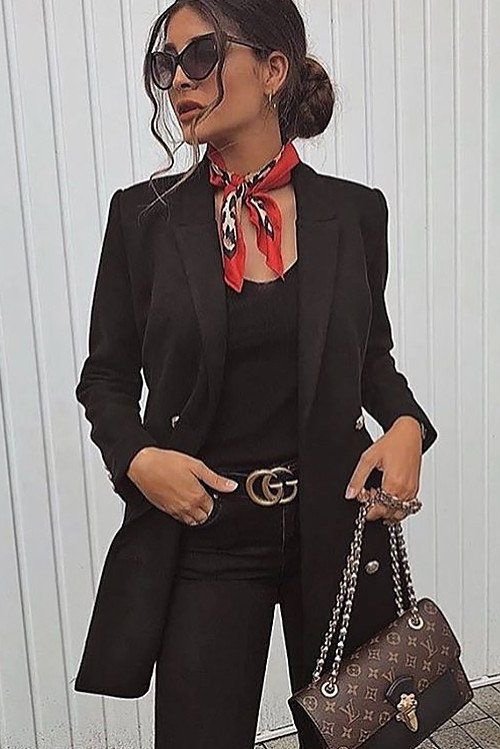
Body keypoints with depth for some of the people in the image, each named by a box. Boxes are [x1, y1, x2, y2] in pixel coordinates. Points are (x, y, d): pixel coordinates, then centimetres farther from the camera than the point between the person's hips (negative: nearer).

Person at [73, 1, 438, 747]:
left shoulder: (352, 210, -2)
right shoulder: (145, 215, -4)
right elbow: (105, 374, 3)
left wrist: (406, 425, -9)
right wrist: (135, 457, -16)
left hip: (336, 522, 2)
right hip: (203, 534, -1)